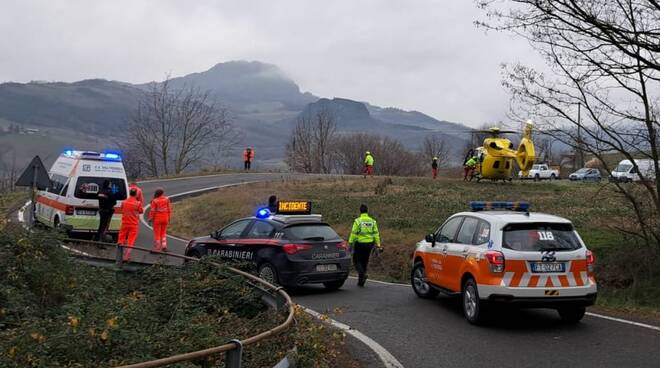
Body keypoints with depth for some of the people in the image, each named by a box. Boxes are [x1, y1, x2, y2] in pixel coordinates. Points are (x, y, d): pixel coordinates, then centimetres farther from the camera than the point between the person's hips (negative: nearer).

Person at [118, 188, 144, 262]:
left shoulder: (124, 202, -3)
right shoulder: (138, 203, -12)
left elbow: (122, 210, 11)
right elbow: (141, 211, 1)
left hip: (125, 223, 3)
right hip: (134, 224, -2)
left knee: (121, 239, 14)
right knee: (130, 241, 1)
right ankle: (126, 257, -3)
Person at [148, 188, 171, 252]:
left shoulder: (155, 201, -14)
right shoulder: (166, 199, -3)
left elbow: (152, 210, -13)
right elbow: (169, 209, 2)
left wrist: (150, 218, -2)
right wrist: (168, 217, 13)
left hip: (157, 218, -4)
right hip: (165, 218, 4)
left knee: (157, 233, 5)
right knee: (163, 232, 19)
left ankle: (157, 248, 8)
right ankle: (164, 246, 11)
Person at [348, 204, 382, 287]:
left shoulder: (358, 221, -7)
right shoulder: (372, 221, 4)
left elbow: (354, 233, -11)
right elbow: (376, 234, 2)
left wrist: (350, 243, -6)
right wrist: (378, 245, 4)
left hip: (359, 244, -4)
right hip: (369, 244, 4)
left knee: (357, 261, 9)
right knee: (364, 262, 13)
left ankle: (362, 273, -17)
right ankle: (361, 281, 15)